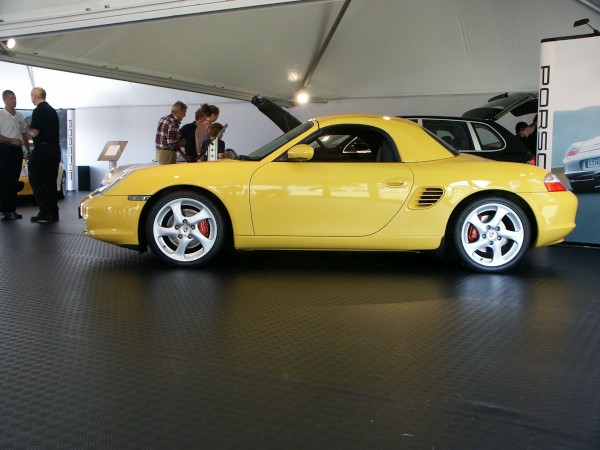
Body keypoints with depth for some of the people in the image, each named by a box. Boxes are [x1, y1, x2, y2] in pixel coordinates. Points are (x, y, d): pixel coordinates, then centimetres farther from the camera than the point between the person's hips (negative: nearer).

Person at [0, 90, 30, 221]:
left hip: (17, 150, 6)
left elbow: (24, 134, 23)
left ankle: (12, 209, 10)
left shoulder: (20, 116, 16)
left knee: (14, 180, 6)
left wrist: (28, 150, 17)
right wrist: (12, 140, -17)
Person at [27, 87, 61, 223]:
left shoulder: (39, 111, -11)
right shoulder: (52, 110, 16)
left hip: (43, 149, -8)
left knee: (36, 180, -4)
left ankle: (45, 212, -10)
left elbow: (35, 132, -15)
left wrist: (28, 129, 5)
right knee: (50, 181, 11)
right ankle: (53, 213, 11)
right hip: (55, 149, 8)